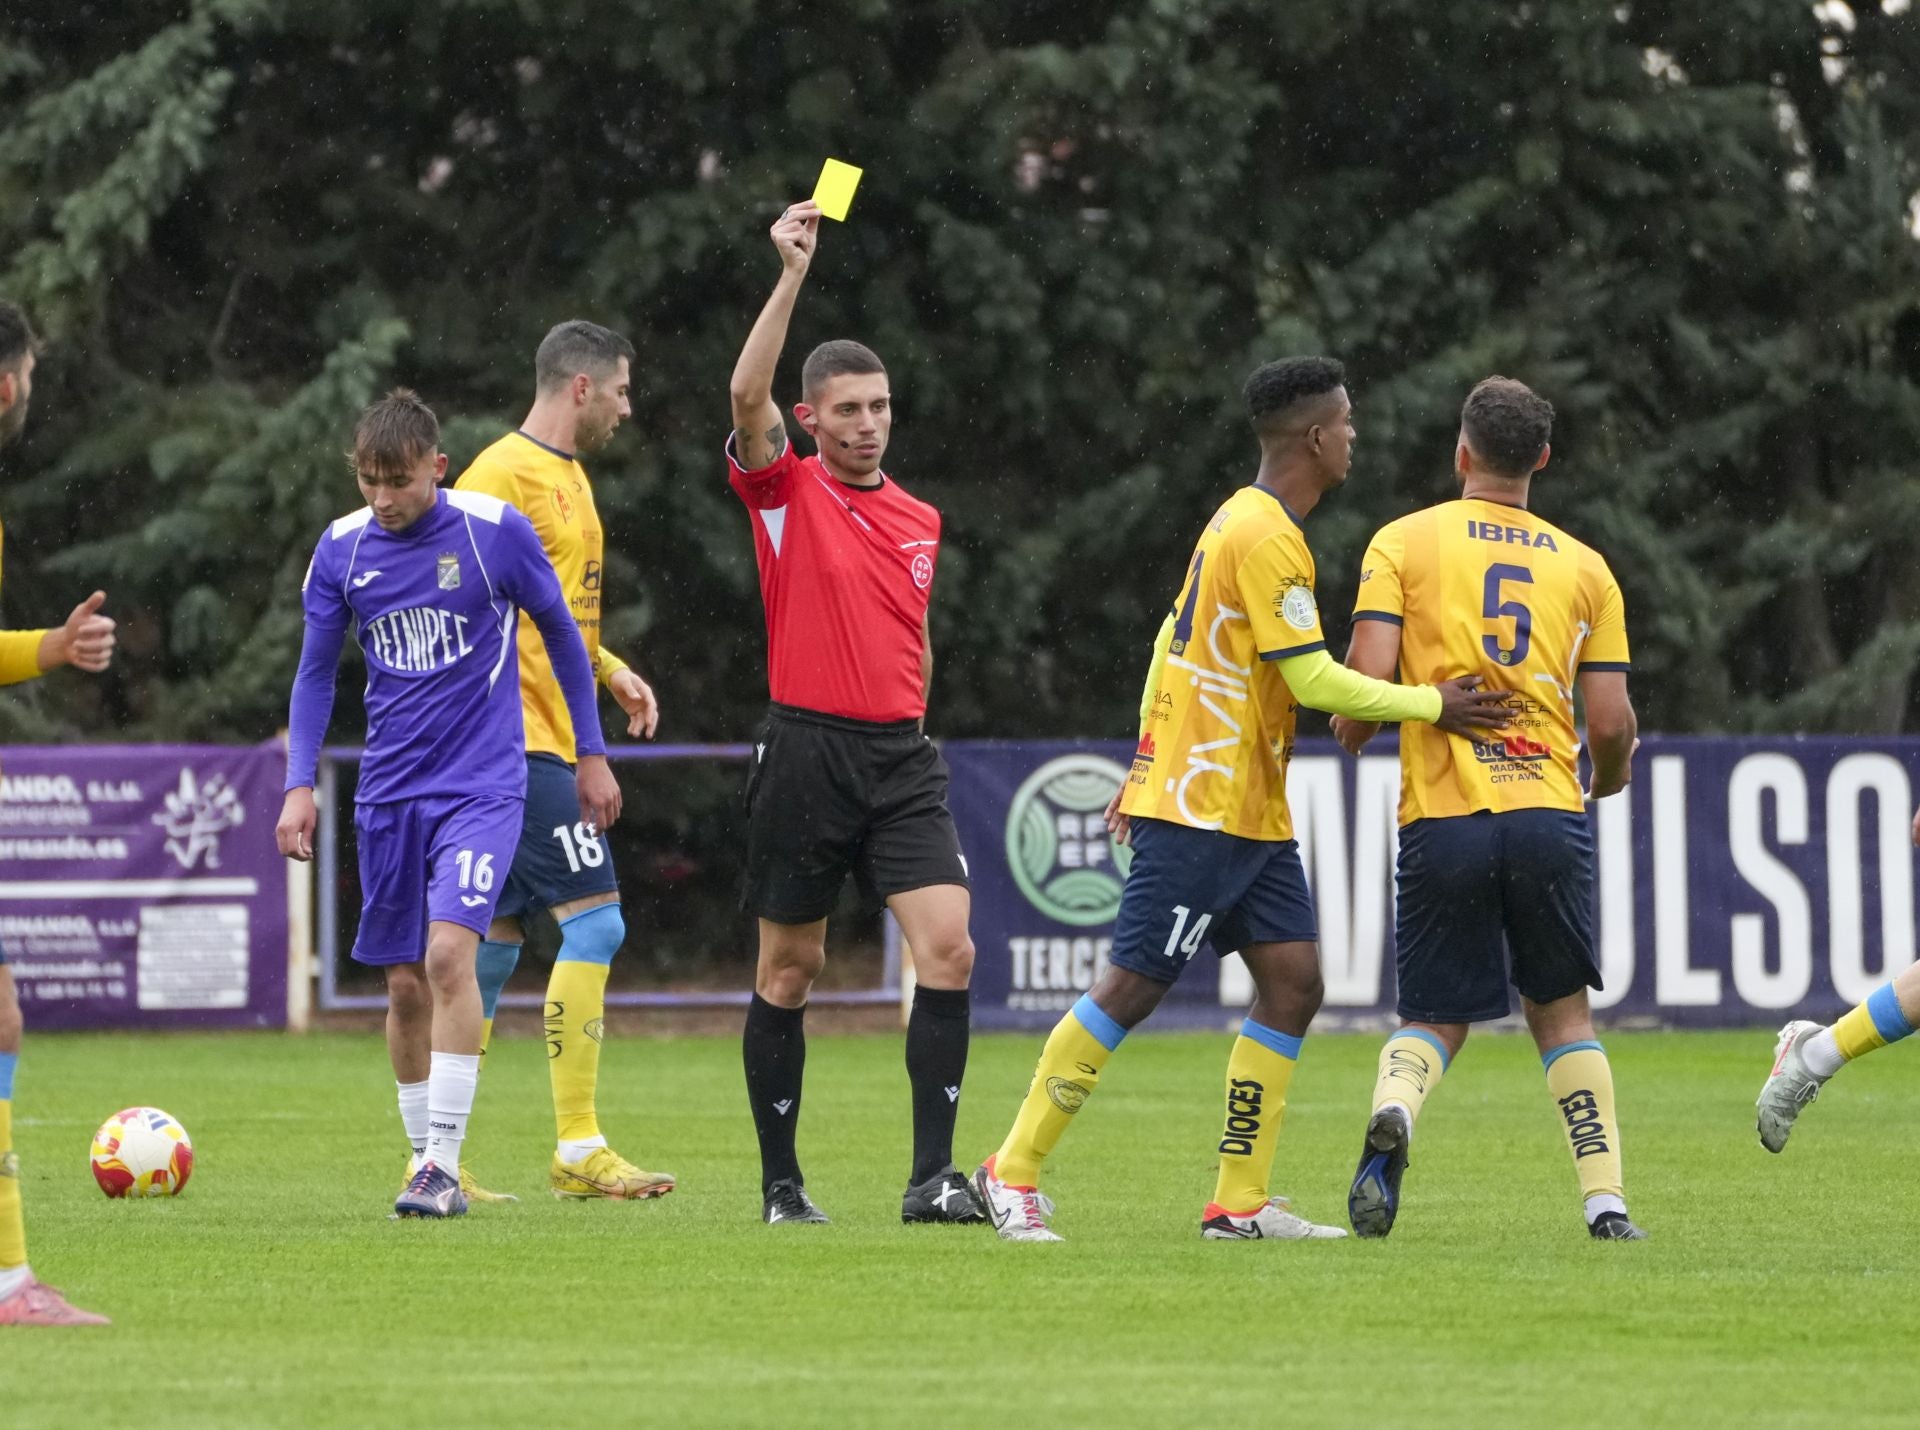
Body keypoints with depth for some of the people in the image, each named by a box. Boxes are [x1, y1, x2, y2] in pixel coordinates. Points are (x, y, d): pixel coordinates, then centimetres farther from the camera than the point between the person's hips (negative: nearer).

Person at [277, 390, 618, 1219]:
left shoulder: (496, 532, -8)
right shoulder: (342, 550, 1)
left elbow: (560, 633, 6)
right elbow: (316, 674, 11)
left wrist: (591, 754, 10)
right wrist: (299, 787, 2)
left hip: (482, 784, -4)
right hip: (390, 792, 4)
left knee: (448, 953, -21)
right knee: (404, 986, 6)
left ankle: (445, 1166, -19)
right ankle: (425, 1159, 21)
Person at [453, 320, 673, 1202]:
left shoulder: (566, 476, 19)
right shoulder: (506, 474, -12)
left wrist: (613, 672, 16)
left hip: (544, 743, 10)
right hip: (519, 741, -10)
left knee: (494, 948, 10)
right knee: (594, 923, -13)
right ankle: (577, 1149, -12)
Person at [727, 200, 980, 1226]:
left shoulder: (920, 521, 15)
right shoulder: (786, 493, 0)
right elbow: (747, 395, -18)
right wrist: (792, 276, -23)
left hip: (900, 756, 4)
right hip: (804, 751, -3)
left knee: (948, 948, -13)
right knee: (789, 971, 3)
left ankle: (931, 1178, -12)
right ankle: (781, 1182, 15)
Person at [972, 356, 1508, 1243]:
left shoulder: (1243, 521, 14)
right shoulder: (1266, 537, -17)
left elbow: (1173, 637, 20)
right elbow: (1312, 678, -20)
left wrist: (1149, 759, 23)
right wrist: (1430, 705, -14)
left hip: (1253, 815, 10)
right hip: (1202, 811, -10)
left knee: (1293, 983, 2)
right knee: (1133, 990, -6)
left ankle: (1240, 1203, 3)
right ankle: (1012, 1175, 3)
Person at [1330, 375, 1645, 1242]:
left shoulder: (1403, 543, 4)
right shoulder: (1584, 568, 9)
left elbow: (1369, 676, -6)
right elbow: (1610, 725, 6)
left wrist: (1351, 731, 17)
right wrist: (1609, 778, 29)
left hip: (1441, 815, -1)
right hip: (1548, 812, 1)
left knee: (1435, 1019, 9)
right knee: (1562, 1011, 16)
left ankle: (1391, 1113, -24)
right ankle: (1605, 1198, 6)